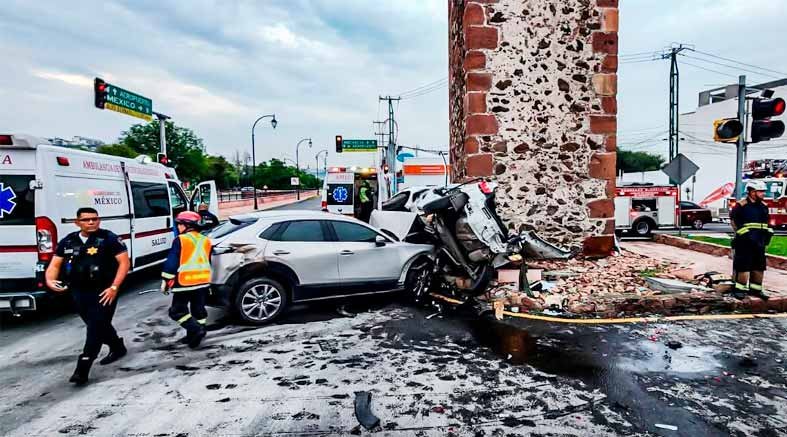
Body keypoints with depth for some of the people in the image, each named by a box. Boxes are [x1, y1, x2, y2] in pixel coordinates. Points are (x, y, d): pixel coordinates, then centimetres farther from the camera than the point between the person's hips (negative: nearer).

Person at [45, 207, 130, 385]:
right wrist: (50, 280, -12)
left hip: (104, 292, -6)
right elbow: (54, 265, 11)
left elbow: (124, 262, -12)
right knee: (100, 325, 19)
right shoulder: (68, 241, 8)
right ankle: (118, 348, 41)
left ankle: (82, 369, -4)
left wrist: (114, 287, -19)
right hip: (79, 293, 6)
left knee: (95, 329, -7)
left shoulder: (109, 238, -8)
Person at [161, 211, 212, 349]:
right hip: (203, 281, 7)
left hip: (185, 282, -6)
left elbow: (172, 262, -11)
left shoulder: (180, 240, -10)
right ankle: (195, 335, 19)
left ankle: (195, 329, -10)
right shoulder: (206, 240, 11)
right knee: (198, 309, 13)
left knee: (177, 310, 4)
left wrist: (166, 280, -5)